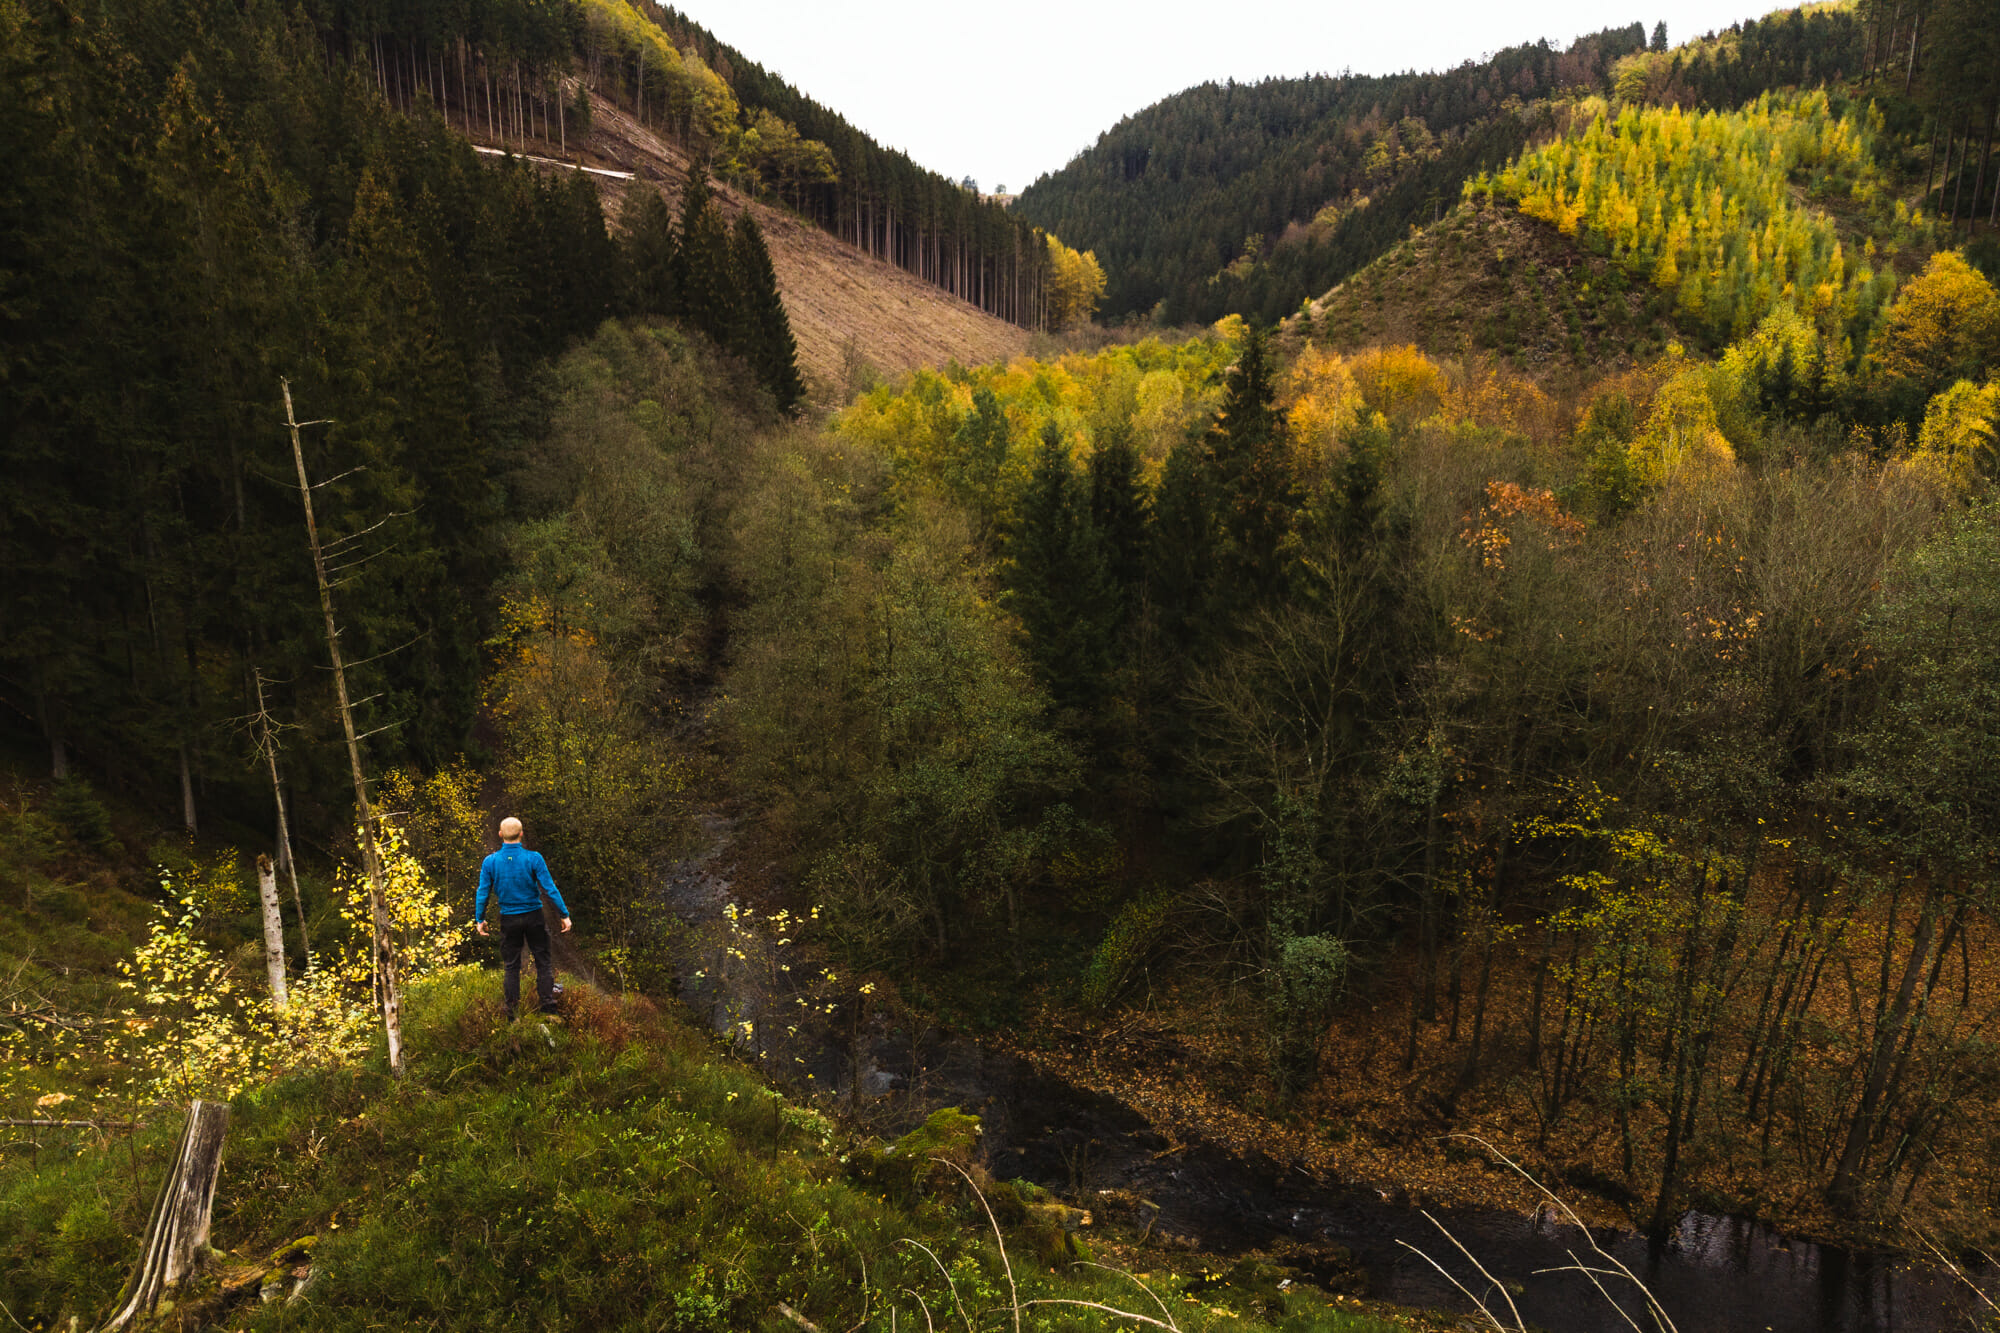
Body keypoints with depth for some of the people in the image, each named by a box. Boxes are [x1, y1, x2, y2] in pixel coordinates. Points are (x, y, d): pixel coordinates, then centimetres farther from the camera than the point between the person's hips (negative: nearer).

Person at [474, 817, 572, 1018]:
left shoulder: (490, 862, -6)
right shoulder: (533, 858, -12)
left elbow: (483, 892, -1)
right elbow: (550, 888, -11)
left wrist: (479, 919, 12)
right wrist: (565, 914, -4)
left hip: (508, 919, 2)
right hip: (533, 917, -2)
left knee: (511, 967, 10)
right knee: (543, 962, 8)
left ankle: (513, 1013, 12)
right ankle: (548, 1004, 5)